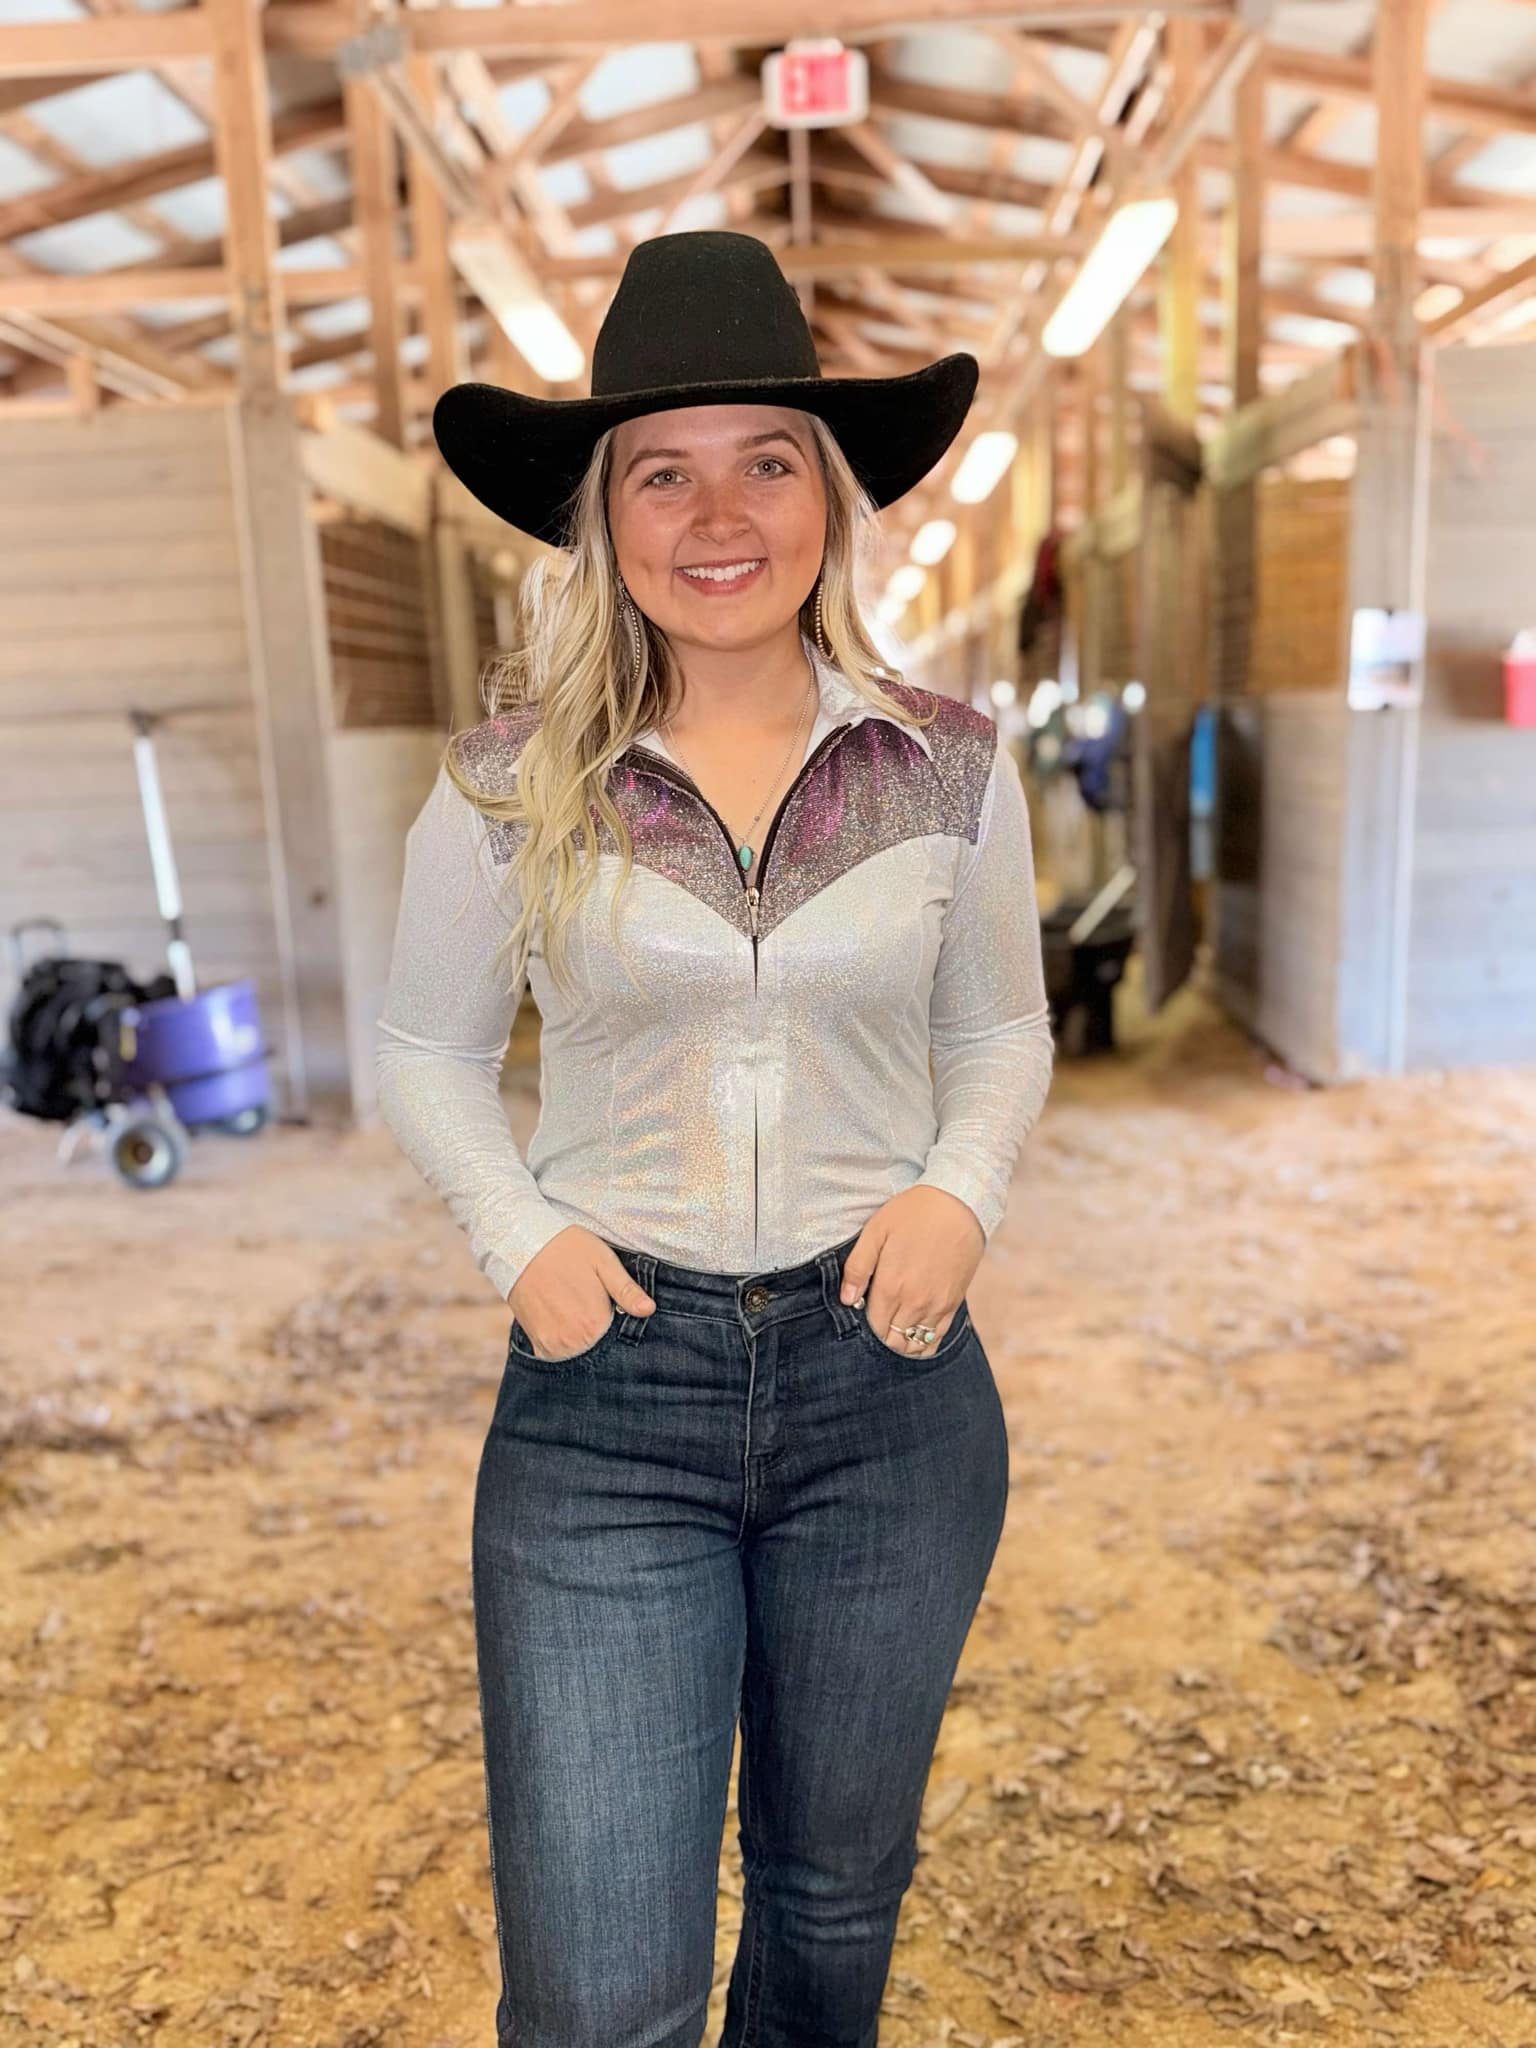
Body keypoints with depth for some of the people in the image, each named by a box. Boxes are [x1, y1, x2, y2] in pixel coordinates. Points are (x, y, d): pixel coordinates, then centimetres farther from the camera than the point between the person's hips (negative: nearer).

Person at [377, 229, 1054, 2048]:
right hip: (606, 1379, -1)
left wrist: (962, 1190, -8)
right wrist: (518, 1233, -9)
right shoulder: (507, 784, -5)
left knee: (835, 1892, 24)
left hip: (887, 1377, 2)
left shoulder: (948, 767, -2)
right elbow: (425, 1049, 7)